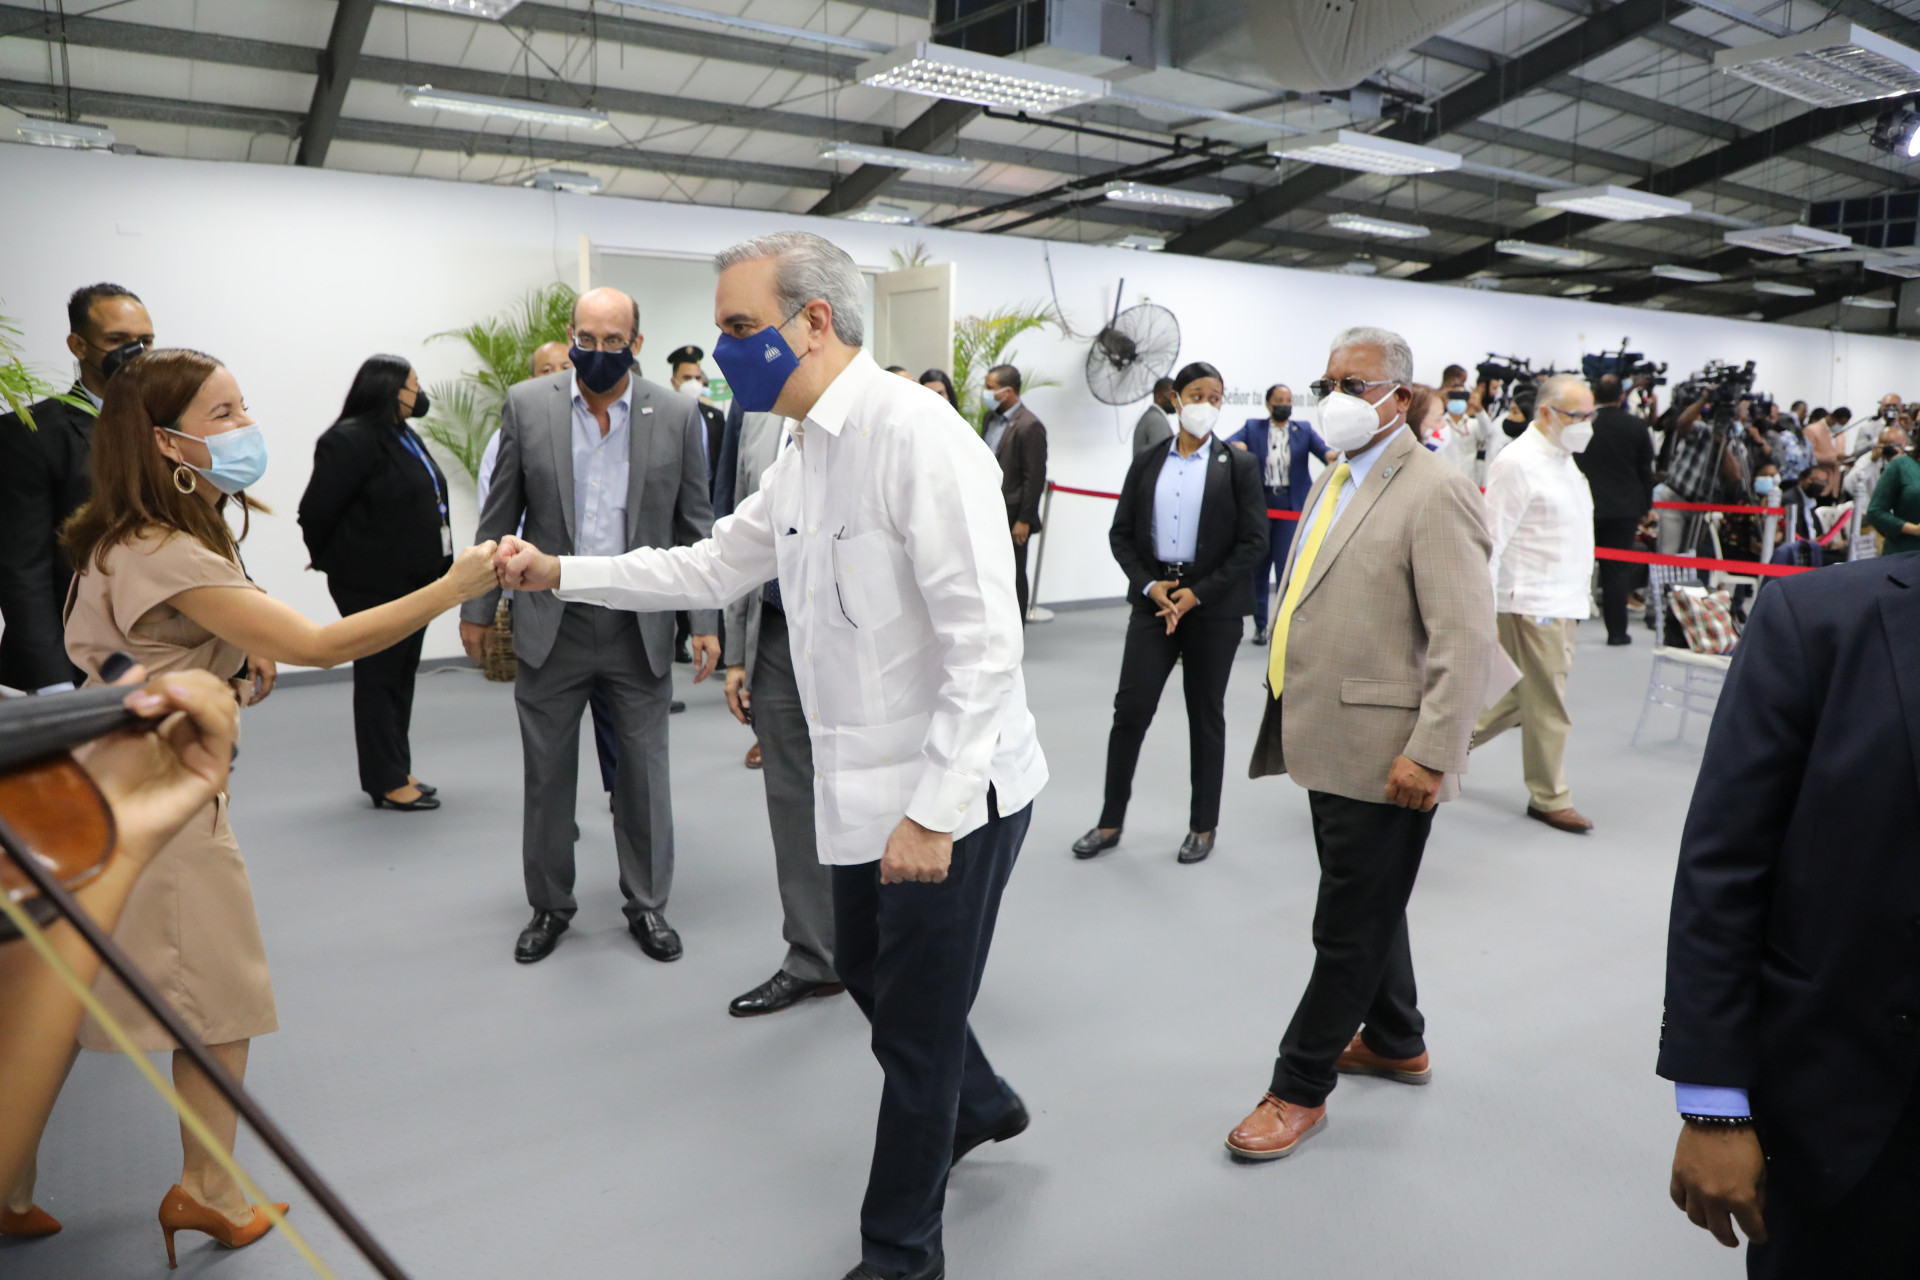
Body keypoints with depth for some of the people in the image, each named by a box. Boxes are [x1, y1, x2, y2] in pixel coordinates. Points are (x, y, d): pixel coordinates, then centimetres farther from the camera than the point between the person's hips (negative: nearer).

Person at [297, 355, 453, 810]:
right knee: (379, 679, 1)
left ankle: (396, 773, 24)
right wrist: (332, 563, -1)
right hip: (373, 585, -9)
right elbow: (316, 512, -15)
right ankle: (387, 782, 9)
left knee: (402, 678, 14)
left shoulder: (404, 437, 13)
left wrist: (438, 567, 11)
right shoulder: (350, 441, -15)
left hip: (412, 580, 9)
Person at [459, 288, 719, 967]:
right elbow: (499, 516, 4)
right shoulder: (527, 405, -1)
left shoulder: (677, 414, -2)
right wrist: (477, 607, 5)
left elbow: (695, 524, 2)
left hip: (640, 627, 0)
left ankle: (646, 904, 25)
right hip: (551, 624, 1)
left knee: (644, 772, 8)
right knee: (546, 772, 10)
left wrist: (706, 621, -2)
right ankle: (549, 905, 28)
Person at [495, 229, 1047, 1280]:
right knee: (864, 967, 25)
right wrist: (559, 574, 12)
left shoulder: (917, 434, -21)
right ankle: (978, 1107, 53)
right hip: (867, 789, 9)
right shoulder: (802, 457, 8)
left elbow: (984, 640, -25)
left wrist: (936, 811, -24)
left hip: (952, 796, -9)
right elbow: (713, 568, 18)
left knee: (916, 1028, 8)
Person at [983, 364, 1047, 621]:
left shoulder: (1029, 426, -14)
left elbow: (1035, 478, -15)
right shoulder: (990, 418, 10)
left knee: (1013, 579, 4)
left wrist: (1024, 520, -15)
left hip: (1012, 517, -7)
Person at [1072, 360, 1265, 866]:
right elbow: (1121, 533, 5)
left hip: (1213, 606, -1)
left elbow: (1253, 541, -6)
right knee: (1130, 710, -1)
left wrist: (1197, 593, -13)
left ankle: (1203, 826, 21)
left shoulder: (1238, 465, 0)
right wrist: (1149, 585, -10)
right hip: (1153, 599, 2)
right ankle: (1111, 822, 12)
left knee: (1206, 716, 8)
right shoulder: (1147, 462, 7)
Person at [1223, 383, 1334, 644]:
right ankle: (1260, 624, 17)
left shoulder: (1303, 430, 11)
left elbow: (1320, 447, -4)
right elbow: (1228, 442, -7)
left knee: (1287, 566, -5)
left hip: (1291, 505, 0)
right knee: (1258, 566, 6)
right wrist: (1236, 446, -31)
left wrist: (1330, 455, -28)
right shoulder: (1253, 427, 9)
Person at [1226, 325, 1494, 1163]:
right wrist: (1289, 708, 18)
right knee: (1365, 904, 22)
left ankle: (1300, 1088, 17)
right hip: (1330, 741, 9)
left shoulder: (1434, 494, -15)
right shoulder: (1334, 480, 13)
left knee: (1350, 926, 4)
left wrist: (1430, 754, -22)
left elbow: (1466, 640, -19)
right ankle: (1395, 1042, 42)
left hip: (1383, 756, -9)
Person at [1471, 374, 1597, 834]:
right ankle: (1549, 797, 13)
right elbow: (1492, 541, -17)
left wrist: (1580, 592, 20)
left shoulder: (1564, 459, 15)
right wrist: (1483, 617, -19)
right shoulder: (1517, 462, -14)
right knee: (1547, 704, 0)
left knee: (1528, 696, 15)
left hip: (1565, 601, 9)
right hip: (1532, 602, -9)